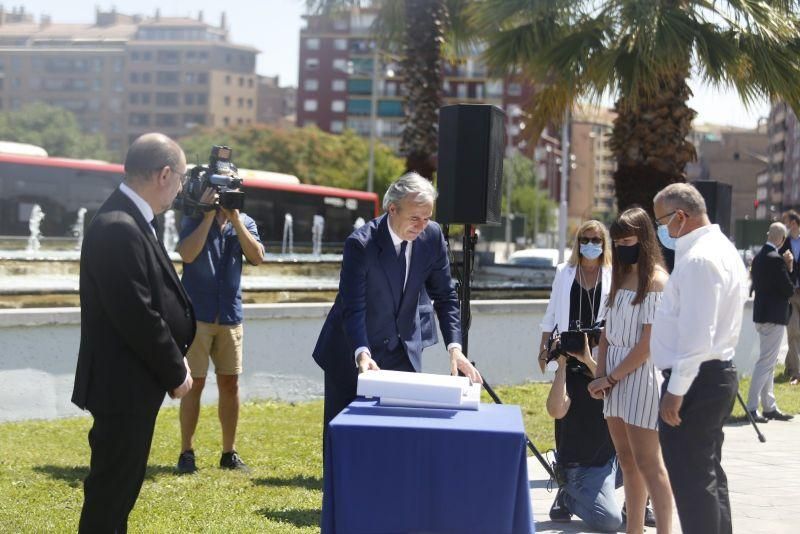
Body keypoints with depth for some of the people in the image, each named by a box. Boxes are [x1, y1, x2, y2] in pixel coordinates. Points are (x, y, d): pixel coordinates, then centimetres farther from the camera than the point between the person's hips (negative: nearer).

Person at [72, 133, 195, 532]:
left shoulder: (131, 221, 10)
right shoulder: (118, 229, -23)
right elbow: (137, 317, -24)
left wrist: (174, 362, 5)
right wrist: (176, 372, -13)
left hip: (134, 379, 10)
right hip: (123, 383, -10)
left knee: (120, 485, 18)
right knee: (111, 489, 0)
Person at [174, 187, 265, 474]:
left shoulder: (244, 223, 8)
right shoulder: (194, 220, 0)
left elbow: (257, 257, -8)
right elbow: (187, 254, -18)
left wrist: (235, 218, -12)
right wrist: (209, 215, -15)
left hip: (230, 316, 3)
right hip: (197, 314, -3)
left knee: (229, 383, 6)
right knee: (195, 383, -3)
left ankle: (229, 452, 15)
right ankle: (186, 453, 4)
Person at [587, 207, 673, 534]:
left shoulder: (656, 280, -10)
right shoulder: (620, 275, 14)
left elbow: (648, 342, -14)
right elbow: (607, 332, 12)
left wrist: (611, 378, -11)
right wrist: (600, 375, 0)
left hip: (641, 373, -8)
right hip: (613, 374, 8)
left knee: (647, 462, -8)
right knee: (626, 460, 11)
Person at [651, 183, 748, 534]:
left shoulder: (699, 260, -18)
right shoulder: (721, 248, 15)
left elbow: (696, 334, -24)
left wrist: (675, 390, -21)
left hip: (696, 379, -11)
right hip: (718, 374, 11)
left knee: (691, 480, -6)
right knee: (708, 475, 18)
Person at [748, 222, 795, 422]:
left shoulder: (759, 257, 8)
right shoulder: (776, 260, -19)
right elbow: (789, 290, -17)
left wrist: (788, 267, 4)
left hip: (762, 313, 10)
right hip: (774, 315, -10)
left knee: (769, 362, 16)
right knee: (766, 361, -6)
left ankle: (769, 406, 23)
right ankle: (752, 407, -6)